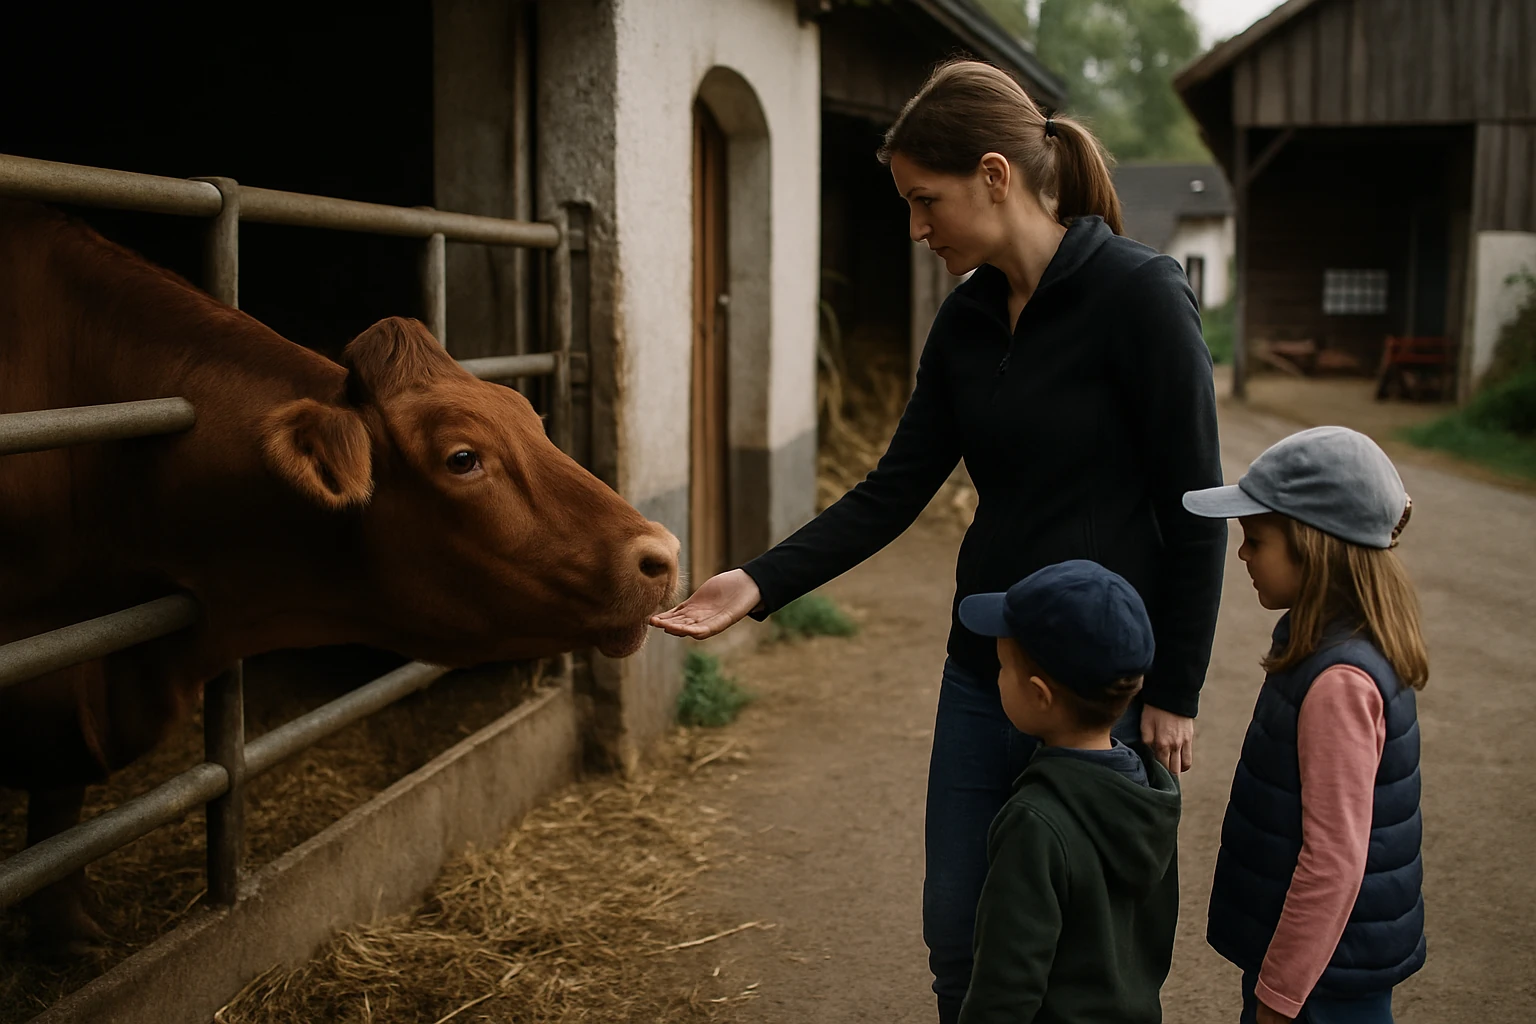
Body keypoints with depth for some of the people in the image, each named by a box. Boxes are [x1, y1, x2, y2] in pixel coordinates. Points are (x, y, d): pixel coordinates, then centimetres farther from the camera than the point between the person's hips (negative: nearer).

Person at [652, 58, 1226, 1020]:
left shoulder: (1140, 293, -15)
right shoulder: (968, 318, 5)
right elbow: (896, 489, 5)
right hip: (982, 667, 7)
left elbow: (1196, 513, -13)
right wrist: (761, 582, -6)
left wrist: (1176, 695, -11)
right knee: (958, 940, 16)